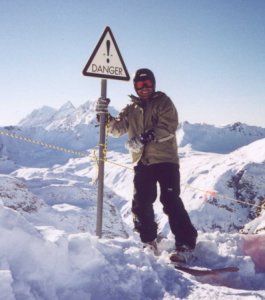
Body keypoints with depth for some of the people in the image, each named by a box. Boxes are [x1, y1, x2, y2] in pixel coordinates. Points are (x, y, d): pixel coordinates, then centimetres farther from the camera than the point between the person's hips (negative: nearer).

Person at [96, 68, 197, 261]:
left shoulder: (163, 102, 2)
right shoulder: (131, 109, 18)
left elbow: (168, 127, -13)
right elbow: (117, 129, 8)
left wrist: (145, 138, -25)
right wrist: (105, 116, -11)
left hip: (165, 159, -5)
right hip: (142, 161, 5)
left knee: (170, 201, -13)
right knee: (141, 203, 5)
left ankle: (186, 243, -9)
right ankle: (149, 241, 21)